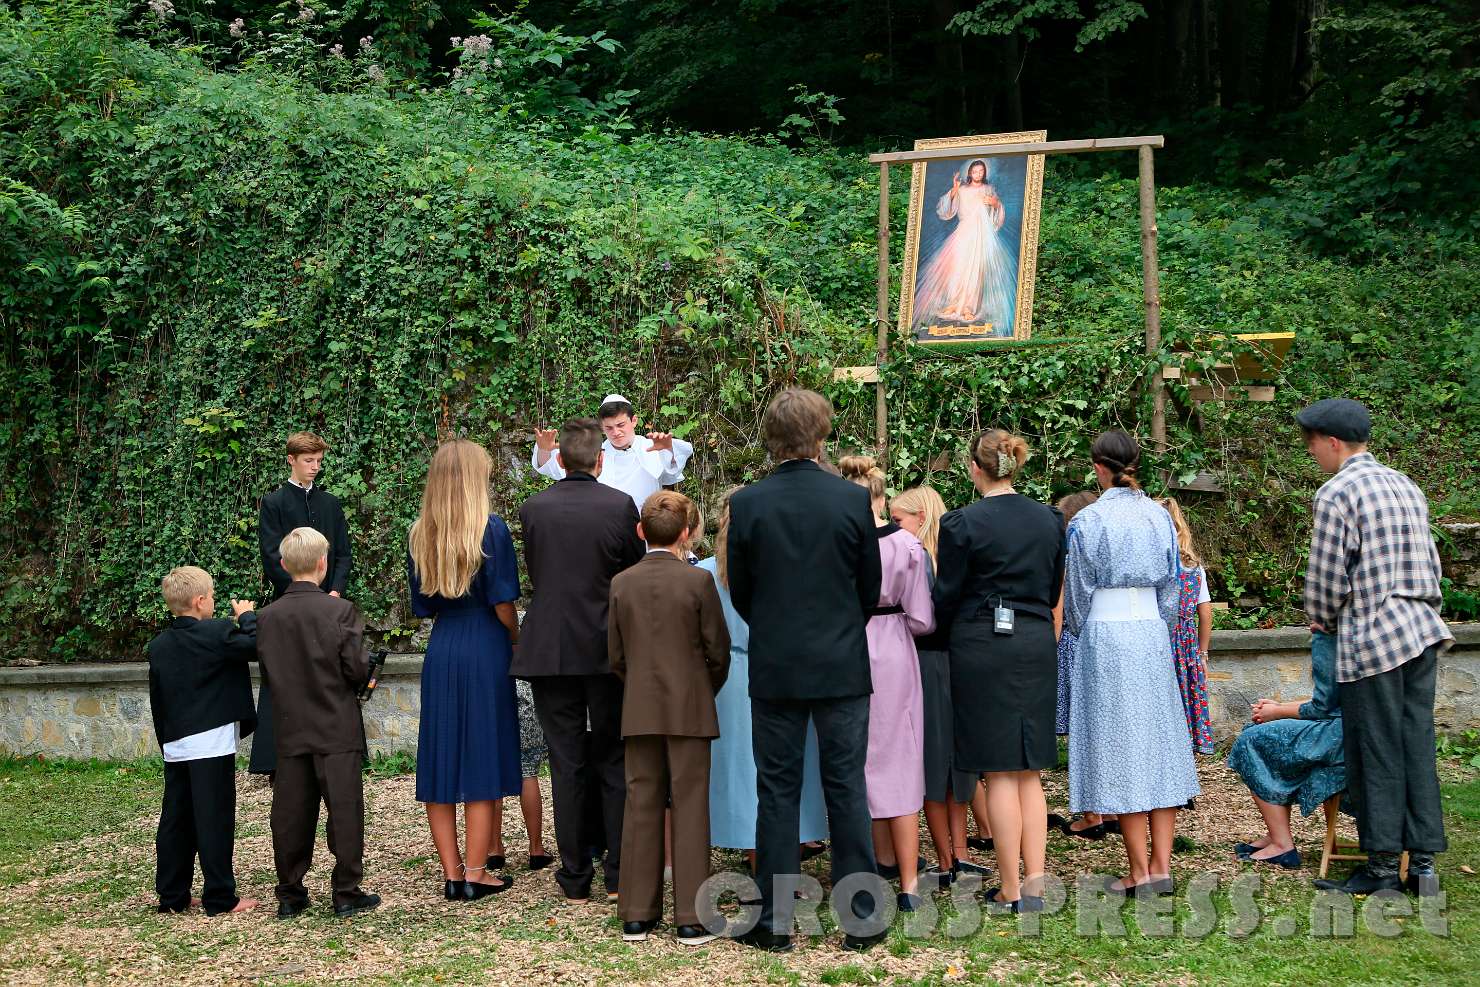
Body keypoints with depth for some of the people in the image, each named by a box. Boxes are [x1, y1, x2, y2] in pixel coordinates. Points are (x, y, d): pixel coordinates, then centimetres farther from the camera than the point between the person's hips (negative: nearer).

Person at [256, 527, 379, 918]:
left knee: (291, 813, 9)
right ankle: (347, 893, 6)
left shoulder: (268, 616, 0)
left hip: (290, 731, 4)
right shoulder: (340, 610, -12)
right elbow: (357, 669, -12)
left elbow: (267, 669, 6)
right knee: (344, 810, 3)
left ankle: (289, 894, 15)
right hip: (337, 729, -4)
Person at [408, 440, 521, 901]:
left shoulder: (419, 535, 5)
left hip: (440, 654, 4)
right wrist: (516, 639, 7)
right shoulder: (492, 529, -10)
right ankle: (475, 873, 4)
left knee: (440, 760, 9)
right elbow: (503, 602, -10)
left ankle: (451, 873, 11)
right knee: (481, 762, 2)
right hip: (485, 653, -4)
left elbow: (422, 606, 10)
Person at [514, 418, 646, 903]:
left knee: (567, 766, 6)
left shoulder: (532, 508, -2)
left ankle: (576, 879, 9)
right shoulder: (621, 505, -7)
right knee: (615, 763, 9)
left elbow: (533, 575, 9)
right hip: (608, 649, -1)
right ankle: (619, 876, 10)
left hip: (550, 651, 1)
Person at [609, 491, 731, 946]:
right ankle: (691, 918, 2)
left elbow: (615, 656, 5)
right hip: (690, 710, -3)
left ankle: (637, 914, 12)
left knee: (641, 805, 8)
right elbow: (718, 650, -5)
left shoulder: (621, 583, 1)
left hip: (639, 711, 3)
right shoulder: (698, 581, -8)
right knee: (690, 807, 1)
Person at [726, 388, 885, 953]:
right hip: (843, 667, 0)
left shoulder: (747, 504, -6)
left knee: (777, 791, 7)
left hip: (774, 669, 0)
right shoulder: (854, 499, -6)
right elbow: (871, 586, 3)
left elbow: (740, 591, 3)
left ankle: (775, 921, 10)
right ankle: (860, 919, 10)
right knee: (847, 789, 6)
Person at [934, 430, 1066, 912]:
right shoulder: (1050, 519, 5)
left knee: (999, 773, 0)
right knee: (1029, 772, 11)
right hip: (1037, 646, 5)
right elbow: (1053, 591, 12)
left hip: (982, 647, -5)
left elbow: (947, 597, -6)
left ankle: (1011, 889, 4)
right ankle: (1036, 880, 8)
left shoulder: (962, 522, -11)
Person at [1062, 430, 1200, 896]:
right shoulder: (1159, 516, 6)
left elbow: (1077, 593, -2)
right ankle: (1162, 866, 7)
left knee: (1118, 743, -1)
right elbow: (1172, 585, 12)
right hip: (1153, 633, 5)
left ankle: (1140, 871, 1)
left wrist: (1081, 633, 13)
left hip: (1105, 635, -5)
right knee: (1159, 740, 8)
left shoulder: (1088, 521, -8)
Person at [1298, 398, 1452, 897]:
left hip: (1371, 637, -7)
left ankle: (1383, 868, 6)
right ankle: (1423, 862, 10)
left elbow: (1327, 577, -9)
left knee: (1376, 752, 0)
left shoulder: (1337, 492, -9)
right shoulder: (1407, 487, 14)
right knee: (1417, 747, 9)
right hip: (1422, 630, 7)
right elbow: (1430, 564, 16)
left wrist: (1325, 622, 8)